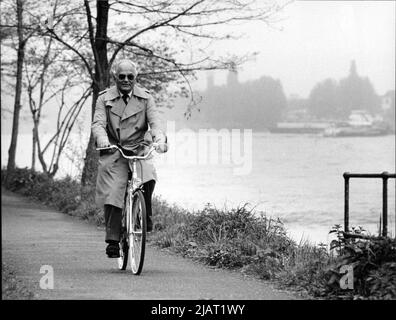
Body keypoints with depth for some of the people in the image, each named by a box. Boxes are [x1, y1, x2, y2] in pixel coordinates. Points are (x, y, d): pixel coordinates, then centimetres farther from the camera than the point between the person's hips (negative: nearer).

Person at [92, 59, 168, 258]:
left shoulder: (145, 98, 8)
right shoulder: (105, 98, 6)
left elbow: (155, 120, -6)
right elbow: (98, 123, -6)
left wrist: (160, 138, -27)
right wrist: (102, 140, -28)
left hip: (138, 150, 0)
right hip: (113, 152, 0)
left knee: (147, 178, -29)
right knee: (112, 195, -12)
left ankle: (145, 217, -4)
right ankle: (112, 240, -5)